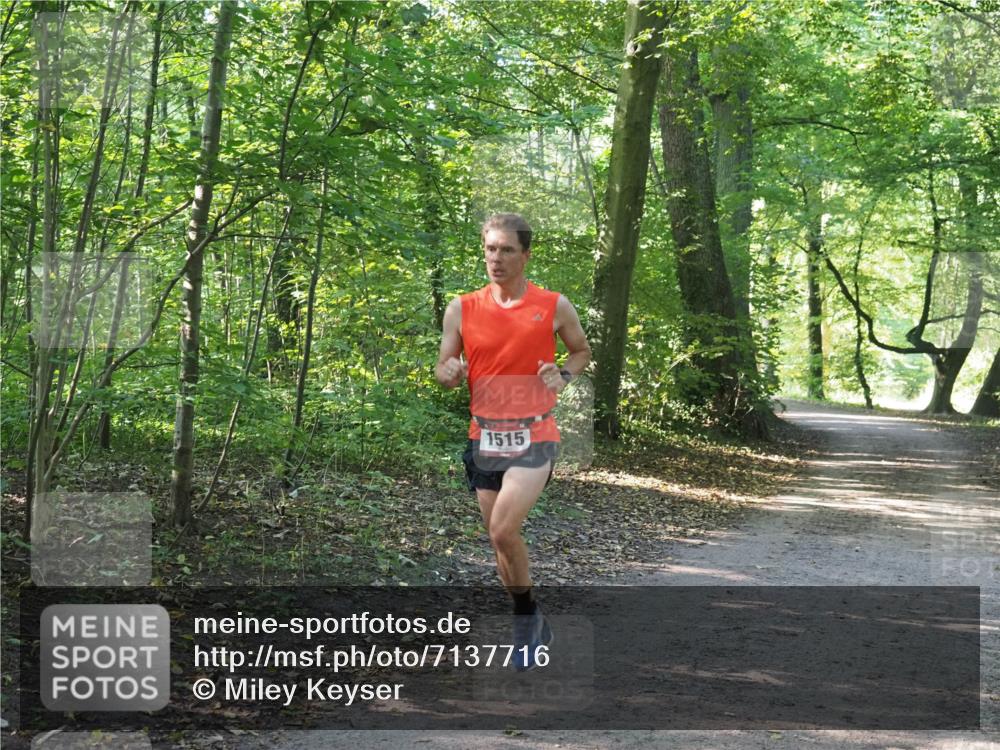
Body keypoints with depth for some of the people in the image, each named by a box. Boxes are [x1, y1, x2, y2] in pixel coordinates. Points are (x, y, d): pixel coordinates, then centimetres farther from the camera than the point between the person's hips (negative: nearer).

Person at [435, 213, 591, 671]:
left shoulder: (554, 306, -2)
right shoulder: (462, 309, 3)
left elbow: (582, 350, 14)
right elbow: (443, 370, 8)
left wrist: (564, 375, -7)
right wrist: (450, 373, -16)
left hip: (533, 437, -4)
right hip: (484, 438, 4)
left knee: (503, 529, -21)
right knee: (499, 538, 10)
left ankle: (526, 614, 2)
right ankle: (532, 628, 28)